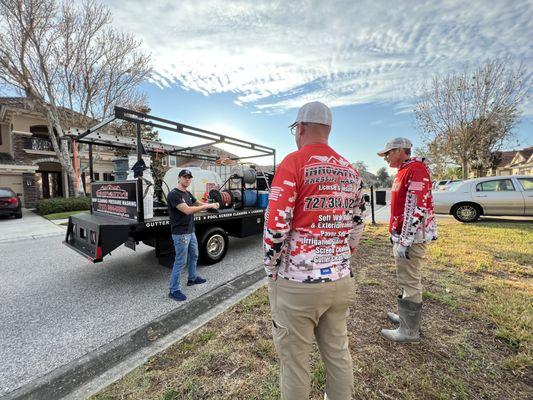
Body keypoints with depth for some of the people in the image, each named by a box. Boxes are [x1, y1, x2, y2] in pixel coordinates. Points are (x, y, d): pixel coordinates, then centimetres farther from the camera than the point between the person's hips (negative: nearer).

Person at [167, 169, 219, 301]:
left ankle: (192, 278, 42)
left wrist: (212, 205, -4)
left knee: (194, 256, 22)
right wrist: (208, 206, -25)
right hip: (180, 234, -9)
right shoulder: (174, 194, -19)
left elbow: (199, 204, 15)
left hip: (190, 231, 9)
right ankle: (174, 290, 15)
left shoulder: (188, 194, 9)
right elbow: (187, 210, -29)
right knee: (180, 261, 0)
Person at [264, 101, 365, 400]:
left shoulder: (293, 163, -13)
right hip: (341, 281, 7)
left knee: (294, 360, 15)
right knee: (338, 352, 24)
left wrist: (272, 270, -2)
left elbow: (276, 227, -17)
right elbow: (357, 227, 12)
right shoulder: (352, 171, 8)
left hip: (297, 284, -6)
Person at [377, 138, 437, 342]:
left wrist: (404, 242, -23)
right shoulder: (404, 171, 17)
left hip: (410, 237, -10)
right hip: (401, 235, 10)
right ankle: (406, 316, 36)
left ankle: (409, 331, 15)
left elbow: (416, 209, -23)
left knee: (410, 282, 1)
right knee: (406, 279, 20)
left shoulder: (416, 170, -15)